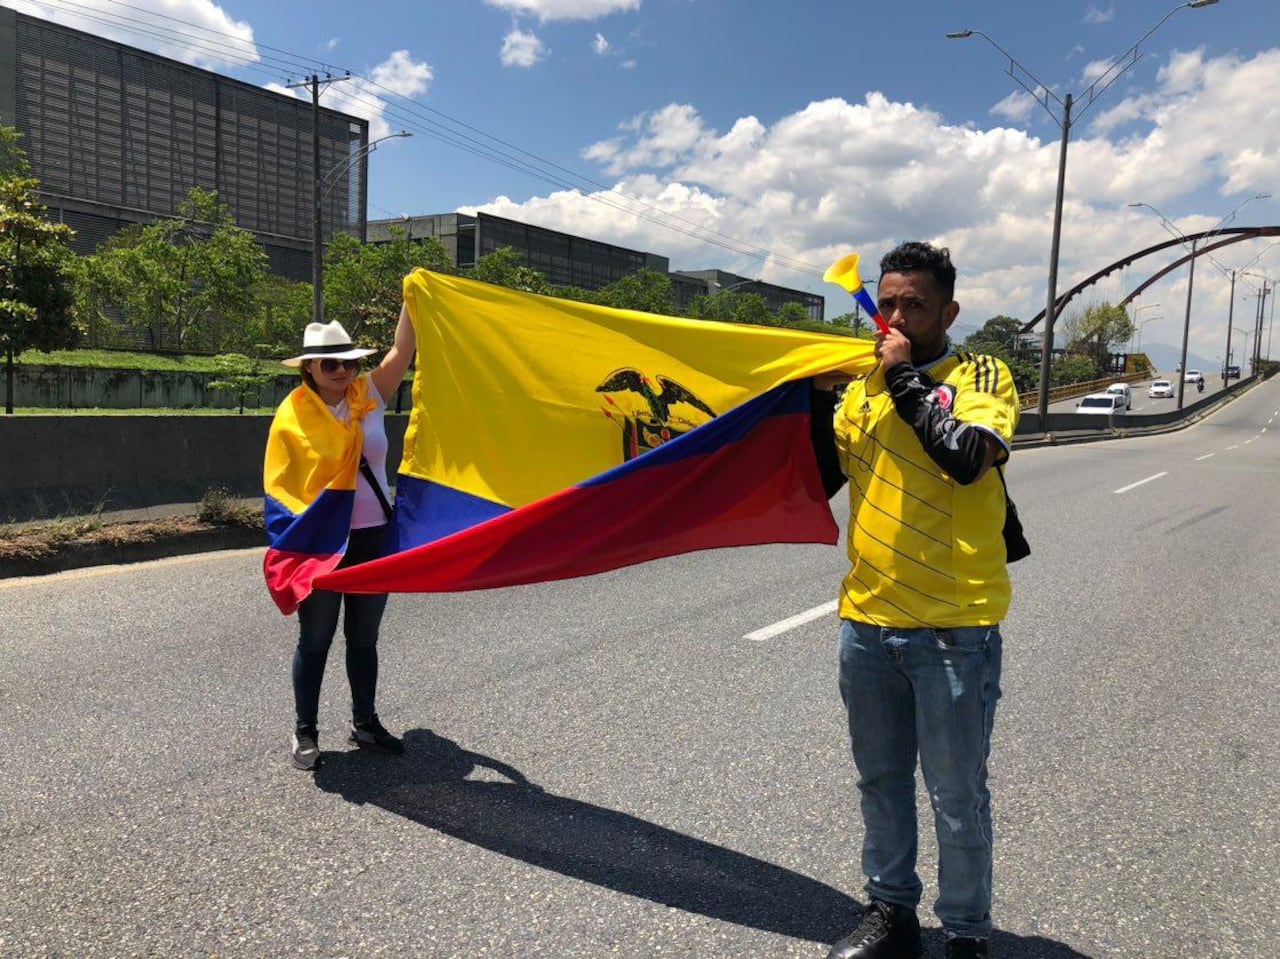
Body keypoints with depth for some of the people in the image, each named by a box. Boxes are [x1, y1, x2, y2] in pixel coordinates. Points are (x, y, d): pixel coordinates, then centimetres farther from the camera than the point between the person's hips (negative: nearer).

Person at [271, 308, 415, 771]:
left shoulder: (370, 395, 2)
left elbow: (402, 349, -9)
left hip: (375, 536, 4)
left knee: (364, 638, 16)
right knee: (315, 641, 8)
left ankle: (365, 722, 31)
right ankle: (305, 732, 23)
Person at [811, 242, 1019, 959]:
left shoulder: (982, 376, -5)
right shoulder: (865, 386, 10)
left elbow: (966, 458, -25)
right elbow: (824, 480, 10)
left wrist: (906, 377, -16)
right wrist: (821, 400, -1)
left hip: (953, 629, -5)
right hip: (866, 620, 6)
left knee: (957, 796, 7)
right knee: (881, 781, 19)